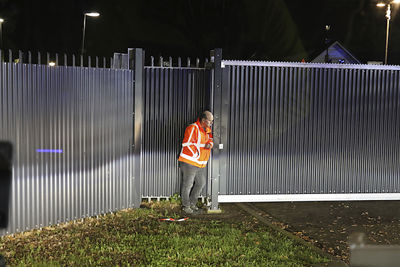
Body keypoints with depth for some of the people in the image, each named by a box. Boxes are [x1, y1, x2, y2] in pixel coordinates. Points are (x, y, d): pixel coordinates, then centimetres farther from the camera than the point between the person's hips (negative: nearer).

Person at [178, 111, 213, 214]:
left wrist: (209, 144, -6)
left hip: (201, 164, 8)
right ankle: (186, 206, 13)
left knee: (201, 183, 14)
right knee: (188, 184, -1)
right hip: (189, 162, -8)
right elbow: (187, 144, -19)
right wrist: (196, 154, -17)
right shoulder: (193, 128, -16)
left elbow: (211, 139, 18)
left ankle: (192, 203, 29)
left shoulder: (207, 129, 11)